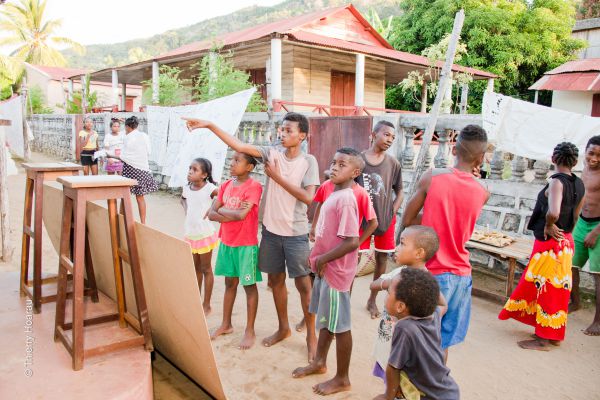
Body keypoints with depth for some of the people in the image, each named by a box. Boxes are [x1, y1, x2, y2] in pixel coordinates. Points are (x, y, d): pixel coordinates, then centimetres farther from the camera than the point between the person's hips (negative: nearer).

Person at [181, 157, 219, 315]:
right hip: (190, 233, 5)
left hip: (205, 234, -5)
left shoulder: (209, 188, -18)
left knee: (206, 269, 6)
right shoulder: (187, 188, 0)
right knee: (196, 268, 17)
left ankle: (206, 305, 18)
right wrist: (187, 211, 5)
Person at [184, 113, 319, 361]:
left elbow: (308, 197, -16)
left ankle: (311, 335, 23)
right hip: (270, 230, 4)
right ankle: (283, 328, 35)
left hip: (295, 234, -4)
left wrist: (278, 177, -16)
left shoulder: (309, 161, -8)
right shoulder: (272, 153, -1)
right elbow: (239, 146, -8)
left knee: (303, 284, 6)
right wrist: (209, 125, -16)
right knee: (276, 280, 16)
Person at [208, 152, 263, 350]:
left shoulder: (254, 187, -15)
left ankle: (250, 331, 18)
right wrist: (233, 214, -16)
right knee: (230, 283, 18)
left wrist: (222, 210, -9)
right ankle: (226, 324, 33)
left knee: (249, 286, 6)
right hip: (226, 243, 6)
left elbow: (242, 214, -26)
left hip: (246, 244, -6)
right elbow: (211, 214, 0)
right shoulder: (226, 186, 5)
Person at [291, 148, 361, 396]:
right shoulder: (334, 195, 7)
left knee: (339, 325, 5)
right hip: (325, 268, 10)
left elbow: (352, 242, -28)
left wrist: (324, 259, -18)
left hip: (336, 270, -9)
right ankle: (320, 362, 41)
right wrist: (317, 255, 13)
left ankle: (342, 379, 22)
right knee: (325, 319, 23)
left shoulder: (345, 199, -23)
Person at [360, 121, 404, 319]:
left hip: (385, 220, 3)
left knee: (382, 258, 12)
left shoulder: (393, 164, -1)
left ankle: (372, 299, 31)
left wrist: (392, 213, -4)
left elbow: (399, 192, 7)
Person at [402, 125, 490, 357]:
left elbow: (407, 220, -4)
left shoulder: (431, 177, -11)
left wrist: (434, 218, 3)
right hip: (460, 275, 3)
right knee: (442, 342, 16)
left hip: (430, 273, -2)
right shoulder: (482, 193, -3)